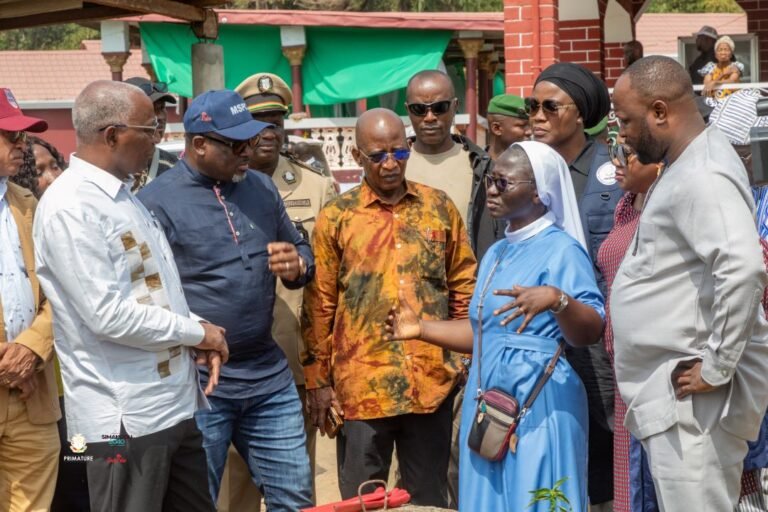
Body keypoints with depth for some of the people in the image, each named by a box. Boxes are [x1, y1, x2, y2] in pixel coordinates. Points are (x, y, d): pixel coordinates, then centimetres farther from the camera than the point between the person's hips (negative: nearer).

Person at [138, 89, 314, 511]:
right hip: (195, 384, -5)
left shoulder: (261, 187, 9)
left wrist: (296, 267, -4)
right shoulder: (156, 202, -10)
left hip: (270, 377, 6)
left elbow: (301, 250, 19)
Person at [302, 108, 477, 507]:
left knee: (429, 497, 12)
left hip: (432, 383, 2)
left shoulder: (439, 207, 5)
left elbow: (464, 289, 10)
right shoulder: (336, 217, -1)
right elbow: (319, 305, 1)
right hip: (362, 387, -1)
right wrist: (318, 380, -1)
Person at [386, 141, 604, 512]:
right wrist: (422, 328, 15)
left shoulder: (562, 249, -11)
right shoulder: (496, 253, 14)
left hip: (537, 400, -8)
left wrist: (556, 299, -39)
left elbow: (590, 331, -21)